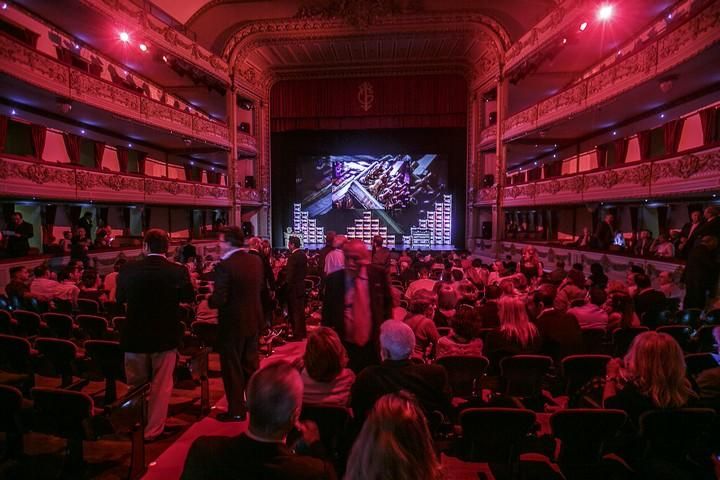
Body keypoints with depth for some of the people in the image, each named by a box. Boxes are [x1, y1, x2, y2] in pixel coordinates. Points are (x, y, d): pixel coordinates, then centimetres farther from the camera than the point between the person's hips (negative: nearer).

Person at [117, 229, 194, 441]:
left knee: (135, 384, 21)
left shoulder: (128, 269, -10)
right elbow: (190, 297, 0)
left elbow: (120, 298, 6)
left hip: (135, 335, 3)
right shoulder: (178, 271, -15)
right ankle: (153, 430, 19)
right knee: (161, 386, 11)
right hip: (165, 336, -2)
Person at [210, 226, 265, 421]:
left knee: (232, 367, 9)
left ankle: (236, 410, 20)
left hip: (232, 323, -7)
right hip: (253, 319, 7)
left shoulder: (224, 266, -22)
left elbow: (219, 300, -22)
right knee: (251, 364, 21)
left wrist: (209, 301, -3)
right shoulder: (256, 260, 0)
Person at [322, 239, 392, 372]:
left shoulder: (378, 274, -6)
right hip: (344, 345, 0)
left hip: (373, 344, 1)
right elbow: (327, 310, 3)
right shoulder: (333, 279, -6)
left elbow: (388, 302, 7)